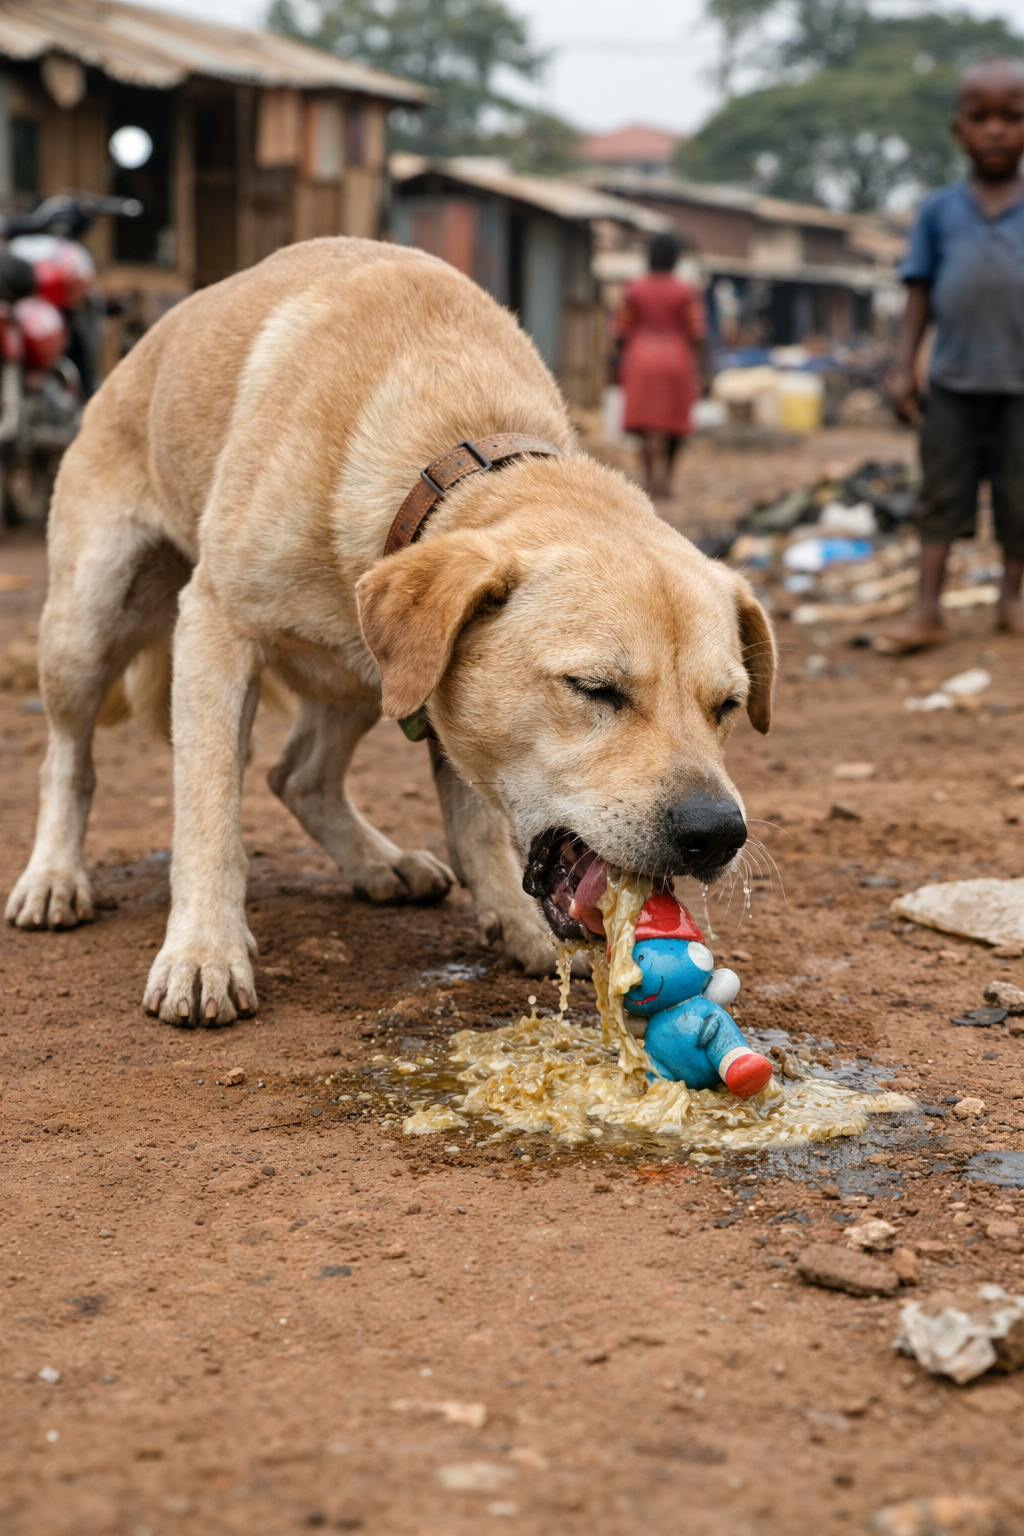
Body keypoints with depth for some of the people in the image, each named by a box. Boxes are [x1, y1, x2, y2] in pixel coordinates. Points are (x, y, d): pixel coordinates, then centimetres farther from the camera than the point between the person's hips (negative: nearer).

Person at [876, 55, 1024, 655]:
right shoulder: (940, 210, 3)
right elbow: (921, 291, 5)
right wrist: (906, 368, 0)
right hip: (953, 384, 0)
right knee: (943, 494, 2)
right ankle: (928, 610, 3)